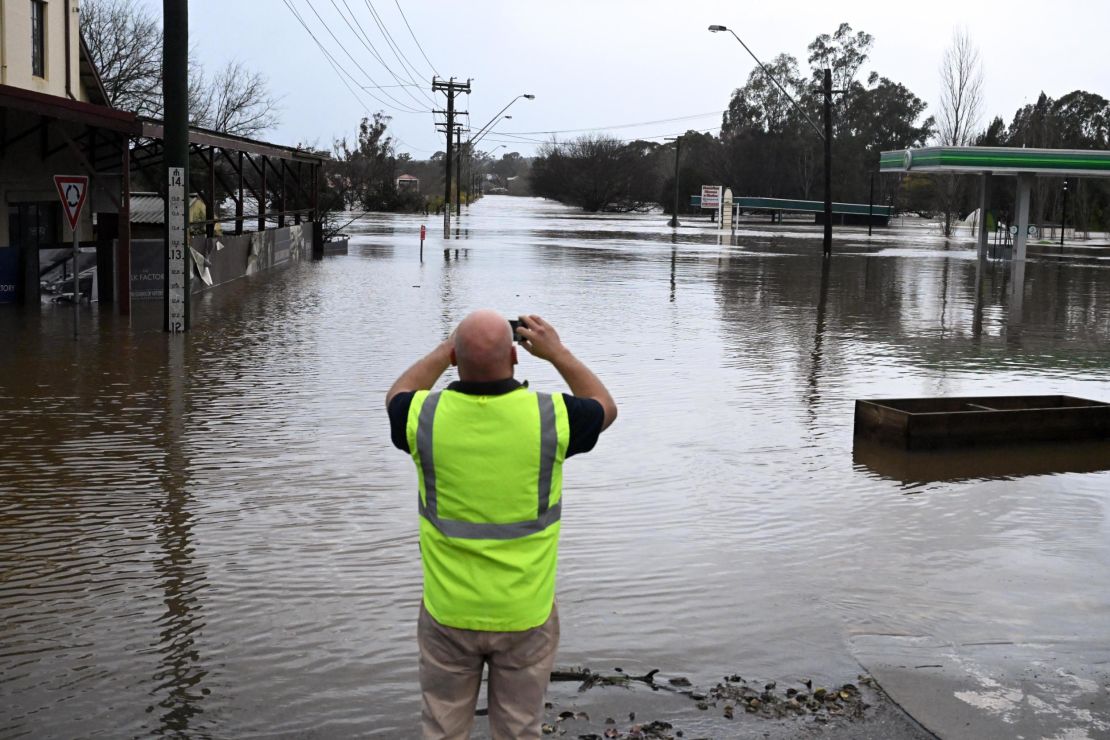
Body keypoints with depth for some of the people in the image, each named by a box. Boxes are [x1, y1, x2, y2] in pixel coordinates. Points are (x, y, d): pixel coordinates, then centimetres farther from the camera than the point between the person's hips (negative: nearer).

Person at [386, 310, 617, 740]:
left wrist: (447, 349, 17)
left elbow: (398, 397, 14)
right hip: (526, 615, 0)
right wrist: (557, 353, 12)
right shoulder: (549, 417, -16)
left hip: (448, 613, 1)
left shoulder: (426, 417, -13)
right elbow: (605, 407, 9)